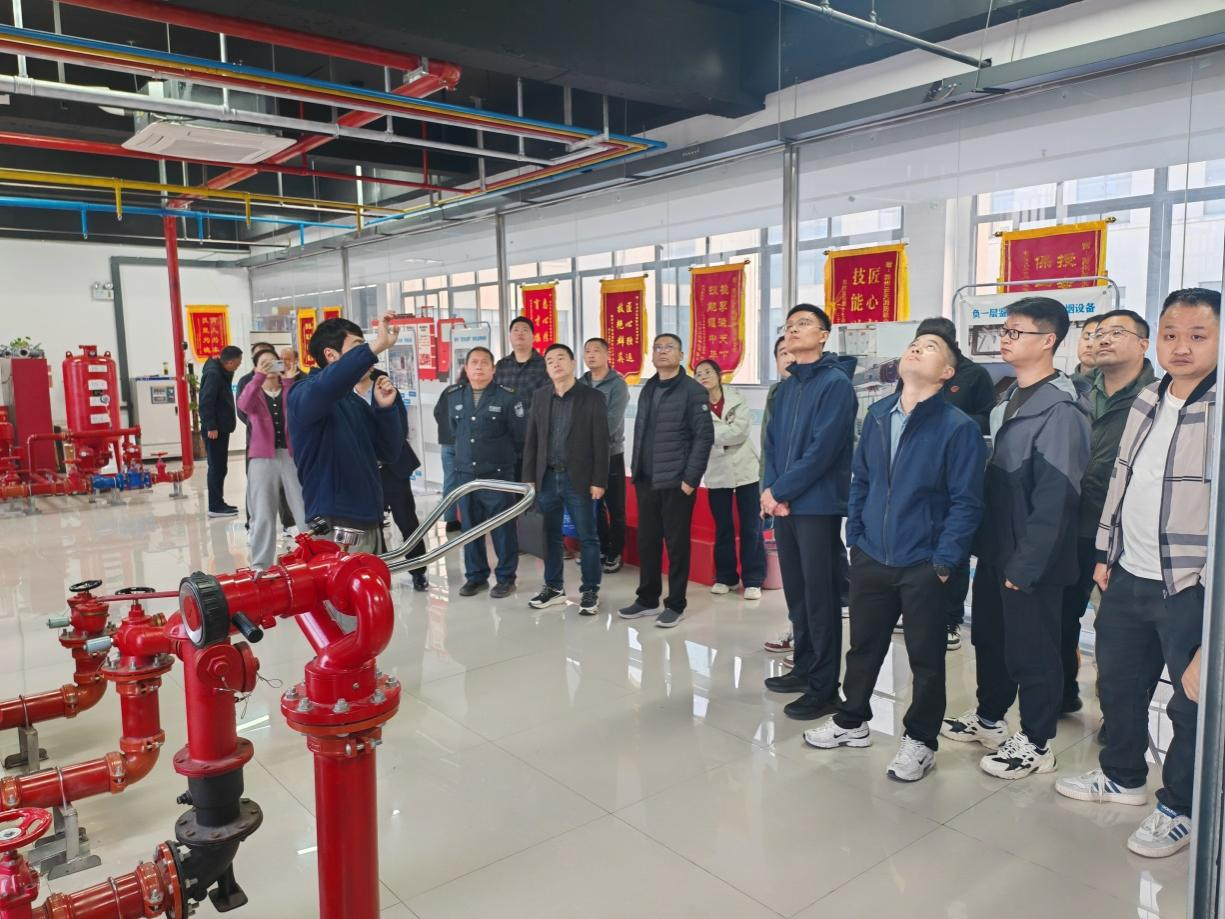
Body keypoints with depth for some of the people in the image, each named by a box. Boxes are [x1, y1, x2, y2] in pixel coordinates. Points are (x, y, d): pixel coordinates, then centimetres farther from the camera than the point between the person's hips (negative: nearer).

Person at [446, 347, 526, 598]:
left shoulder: (508, 397, -7)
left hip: (498, 475, -4)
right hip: (464, 475, 4)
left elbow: (520, 437, -2)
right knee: (470, 528, 10)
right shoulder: (454, 398, 8)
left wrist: (504, 459, 4)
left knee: (503, 528, 1)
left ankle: (506, 578, 14)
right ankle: (475, 576, 23)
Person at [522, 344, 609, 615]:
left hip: (578, 479, -4)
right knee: (550, 536, 11)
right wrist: (529, 477, 4)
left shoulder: (592, 398, -3)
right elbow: (531, 441, 10)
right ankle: (554, 587, 24)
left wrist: (599, 481, -11)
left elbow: (601, 443, -6)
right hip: (547, 478, 4)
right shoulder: (540, 399, 10)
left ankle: (590, 590, 14)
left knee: (587, 537, 2)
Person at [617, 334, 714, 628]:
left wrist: (690, 478, -16)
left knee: (677, 544, 3)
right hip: (646, 481, 6)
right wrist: (636, 470, 10)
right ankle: (647, 599, 24)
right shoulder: (647, 390, 14)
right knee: (646, 542, 12)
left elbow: (704, 437, -12)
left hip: (676, 482, -6)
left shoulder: (693, 391, -7)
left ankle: (675, 605, 14)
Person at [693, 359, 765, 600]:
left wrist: (711, 434, -13)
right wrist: (725, 436, -18)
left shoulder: (737, 400, 0)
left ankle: (753, 579, 8)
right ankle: (725, 576, 22)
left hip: (745, 470, -1)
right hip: (716, 474, 1)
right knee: (723, 528, 10)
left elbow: (740, 432, -13)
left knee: (751, 527, 1)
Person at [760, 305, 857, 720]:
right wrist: (770, 490, -4)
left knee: (820, 597, -2)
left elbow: (823, 450, -18)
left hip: (818, 506, -7)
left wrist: (779, 491, -14)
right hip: (785, 505, 8)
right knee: (796, 593, 15)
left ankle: (825, 688, 8)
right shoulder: (787, 387, 15)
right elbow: (772, 442, 13)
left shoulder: (836, 383, -10)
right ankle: (804, 669, 29)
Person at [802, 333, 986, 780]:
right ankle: (852, 721, 37)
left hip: (922, 565, -5)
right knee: (863, 645, 18)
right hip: (870, 558, 5)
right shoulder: (877, 415, 6)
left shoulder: (958, 427, -10)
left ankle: (921, 741, 28)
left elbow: (966, 503, -11)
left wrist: (943, 561, -15)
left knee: (925, 657, 10)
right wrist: (855, 537, 7)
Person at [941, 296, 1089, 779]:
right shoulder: (1010, 399, 10)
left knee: (1031, 651, 7)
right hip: (995, 548, 8)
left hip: (1029, 559, -8)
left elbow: (1055, 497, -21)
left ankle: (1034, 744, 23)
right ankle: (987, 718, 39)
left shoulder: (1060, 410, -18)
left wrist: (1026, 565, -20)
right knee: (988, 638, 20)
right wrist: (985, 542, 10)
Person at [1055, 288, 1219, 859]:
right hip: (1129, 577, 7)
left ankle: (1178, 809, 30)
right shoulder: (1146, 401, 6)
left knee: (1192, 703, 9)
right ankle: (1122, 776, 42)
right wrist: (1106, 553, 14)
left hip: (1190, 587, -6)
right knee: (1117, 683, 20)